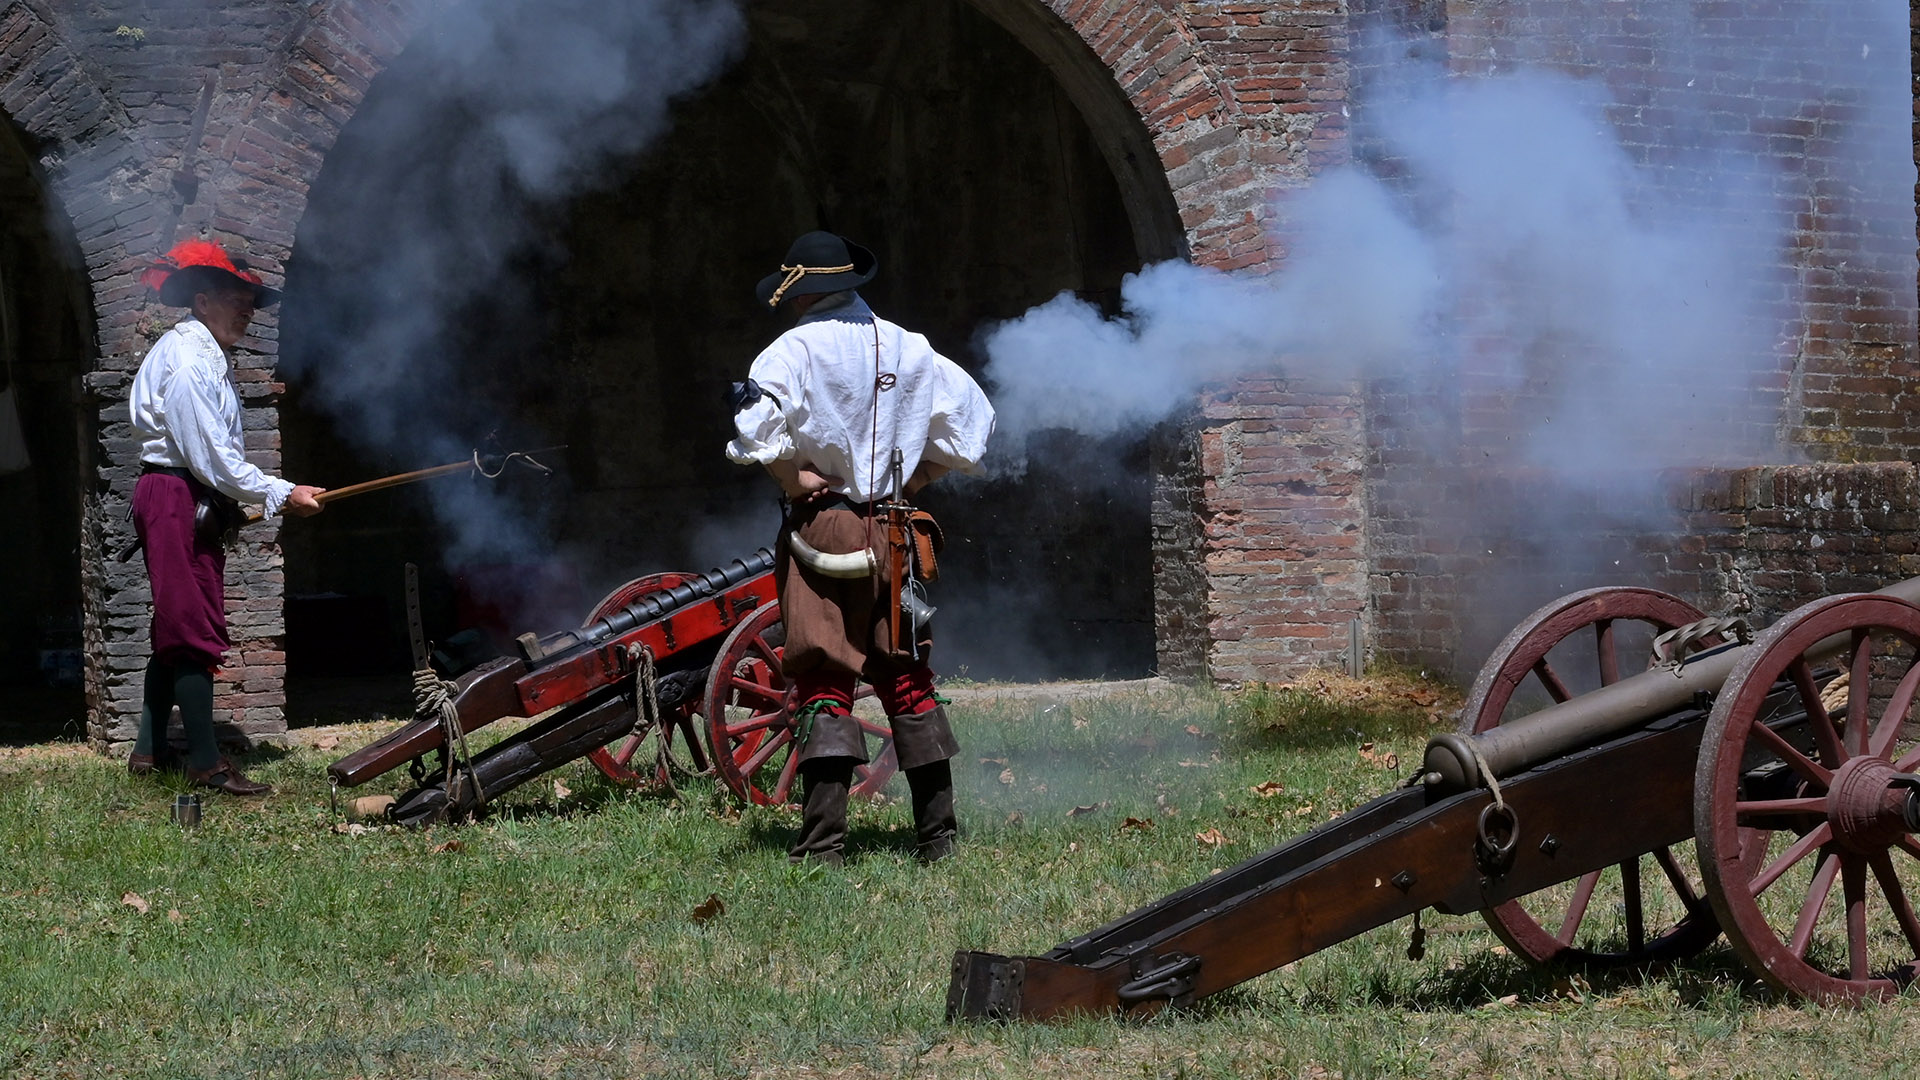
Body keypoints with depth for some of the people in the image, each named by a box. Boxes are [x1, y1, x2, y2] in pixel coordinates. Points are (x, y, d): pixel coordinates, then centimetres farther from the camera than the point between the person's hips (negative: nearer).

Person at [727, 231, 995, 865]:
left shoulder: (797, 349, -8)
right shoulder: (908, 349, 8)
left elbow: (757, 425, -23)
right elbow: (970, 418, 14)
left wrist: (789, 476, -10)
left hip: (821, 528, -4)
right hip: (892, 530, 4)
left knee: (823, 682, -4)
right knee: (907, 679, 11)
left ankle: (824, 843, -11)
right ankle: (937, 835, 11)